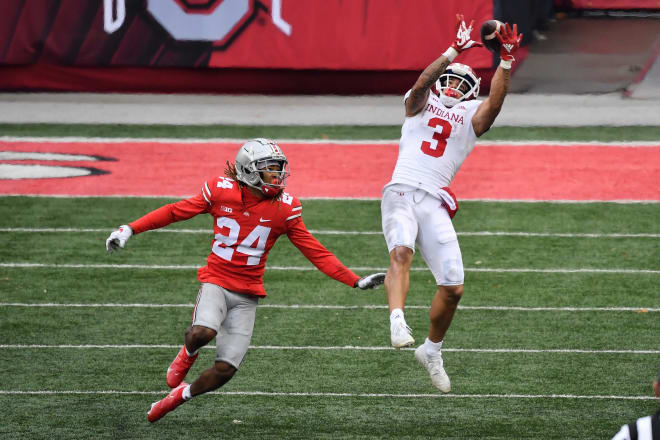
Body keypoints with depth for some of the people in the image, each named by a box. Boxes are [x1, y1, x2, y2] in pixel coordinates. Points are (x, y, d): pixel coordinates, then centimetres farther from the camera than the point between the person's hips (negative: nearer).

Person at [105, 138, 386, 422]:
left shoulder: (284, 208, -5)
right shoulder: (221, 191, -7)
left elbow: (314, 252, 2)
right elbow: (175, 212, 3)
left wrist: (355, 281, -4)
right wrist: (130, 229, -1)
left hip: (247, 294, 2)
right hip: (216, 281, -2)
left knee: (225, 370, -5)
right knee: (203, 332, -33)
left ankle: (181, 395, 26)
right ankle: (187, 355, 5)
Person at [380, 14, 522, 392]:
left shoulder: (471, 117, 20)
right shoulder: (421, 104, 17)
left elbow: (495, 102, 0)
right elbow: (422, 83, -5)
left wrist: (506, 60, -11)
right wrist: (455, 52, -15)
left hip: (435, 203, 3)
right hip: (402, 192, -3)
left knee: (453, 287, -1)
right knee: (401, 253, -32)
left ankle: (432, 350, 21)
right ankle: (398, 322, -48)